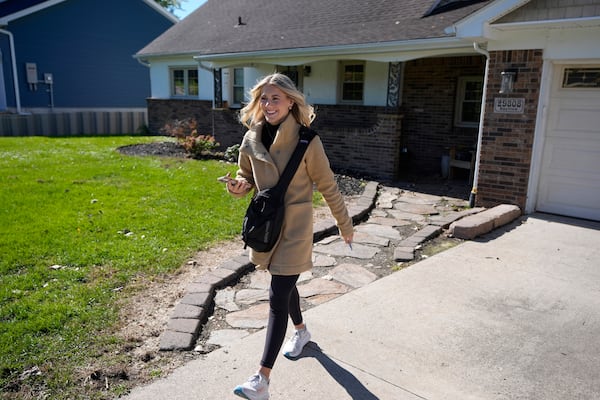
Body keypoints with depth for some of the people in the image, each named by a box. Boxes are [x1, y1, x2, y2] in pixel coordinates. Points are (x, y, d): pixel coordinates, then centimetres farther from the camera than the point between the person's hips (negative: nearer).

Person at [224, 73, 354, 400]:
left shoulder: (306, 141, -15)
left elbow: (327, 187, -8)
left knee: (277, 297, -5)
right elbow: (246, 176, 13)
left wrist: (345, 226, 0)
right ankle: (301, 331, 51)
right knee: (285, 287, 23)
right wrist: (239, 186, -12)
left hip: (294, 229, -5)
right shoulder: (252, 139, -2)